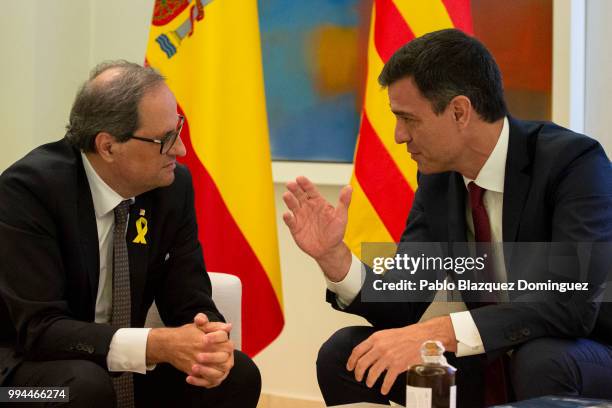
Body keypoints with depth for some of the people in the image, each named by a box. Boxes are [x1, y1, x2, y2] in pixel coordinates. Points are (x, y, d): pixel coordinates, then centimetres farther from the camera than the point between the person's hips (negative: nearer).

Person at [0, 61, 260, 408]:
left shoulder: (174, 185, -6)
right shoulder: (29, 188, -21)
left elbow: (190, 304, -2)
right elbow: (41, 327, -26)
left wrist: (211, 343, -26)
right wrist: (157, 345, -37)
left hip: (123, 366, 5)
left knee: (238, 376, -16)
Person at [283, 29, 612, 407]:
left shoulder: (574, 162, -20)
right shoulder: (437, 178, -1)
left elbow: (575, 302, -32)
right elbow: (404, 306, 0)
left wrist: (439, 332, -38)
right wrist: (333, 255, -18)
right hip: (485, 368, 6)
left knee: (541, 362, -38)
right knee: (342, 353, -7)